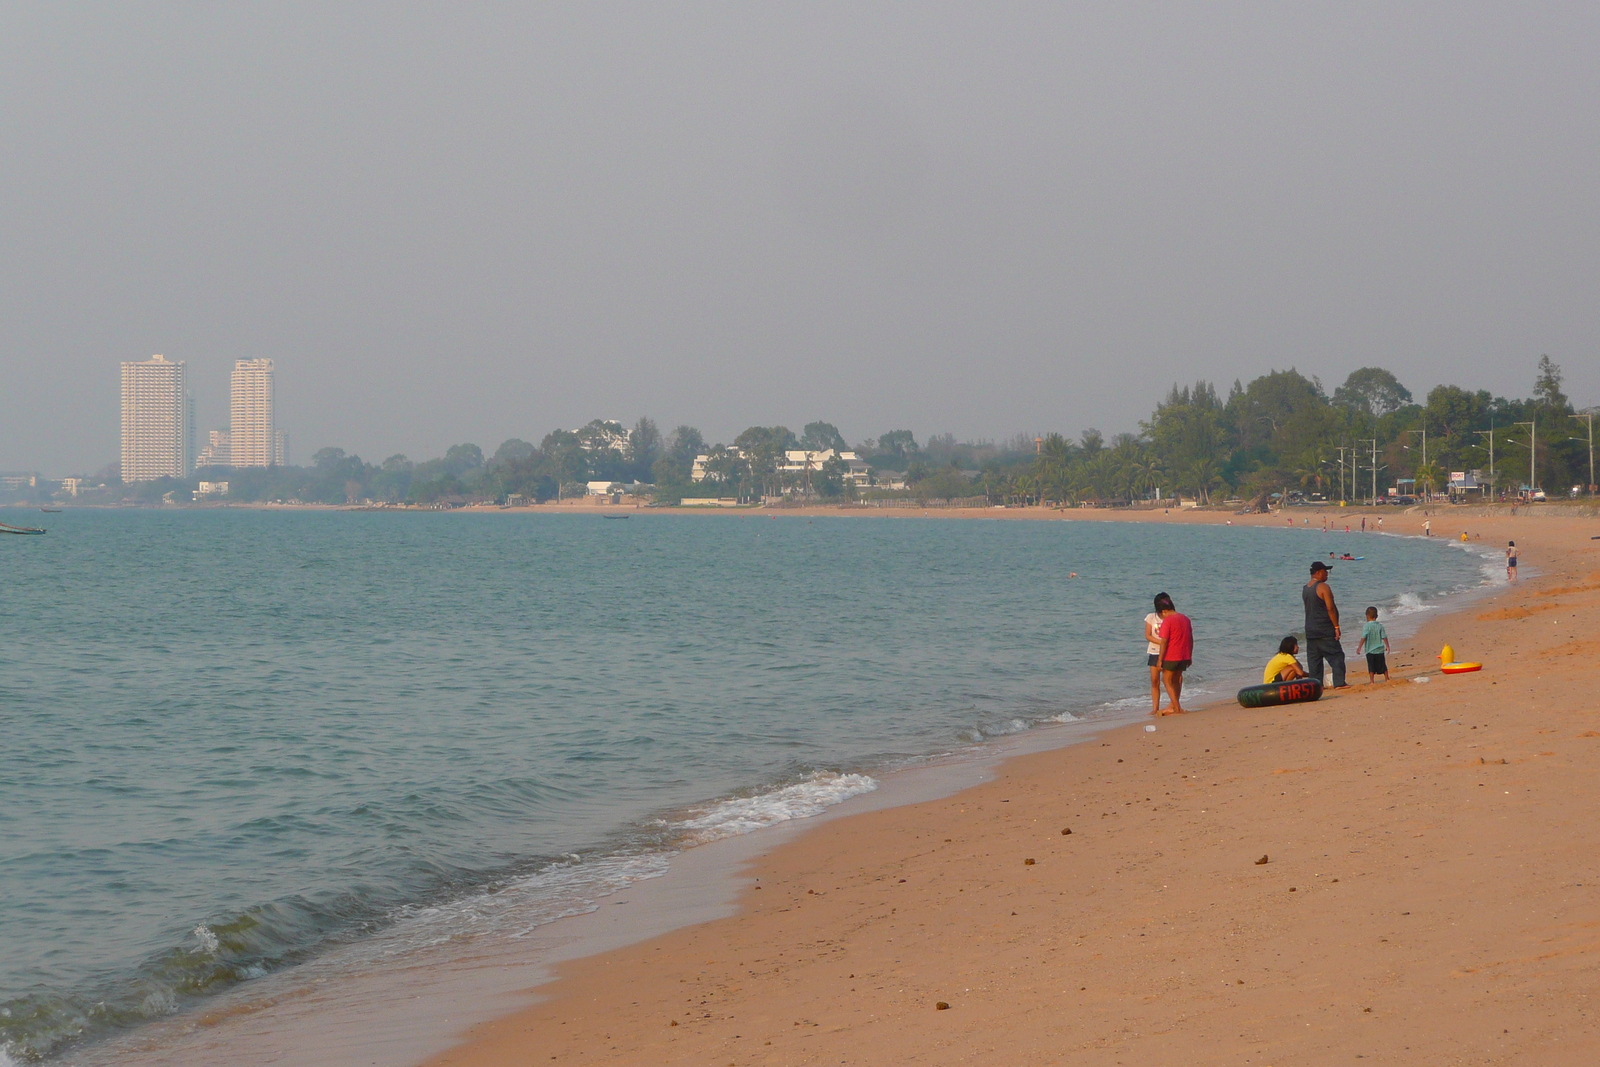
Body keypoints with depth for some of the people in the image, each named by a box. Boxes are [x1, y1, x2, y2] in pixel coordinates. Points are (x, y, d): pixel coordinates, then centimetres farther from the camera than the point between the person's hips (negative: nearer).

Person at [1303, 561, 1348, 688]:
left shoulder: (1305, 589, 12)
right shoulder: (1323, 587, -13)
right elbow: (1330, 608, -17)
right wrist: (1336, 626, -13)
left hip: (1310, 631, 7)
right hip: (1325, 630, -7)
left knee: (1314, 659, 8)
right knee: (1336, 656, -3)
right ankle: (1339, 683, -8)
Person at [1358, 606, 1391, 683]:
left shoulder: (1366, 626, -10)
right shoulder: (1380, 625, 1)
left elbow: (1363, 638, -14)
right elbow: (1384, 637, 3)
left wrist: (1360, 647, -8)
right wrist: (1387, 646, 14)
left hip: (1370, 650, -3)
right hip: (1380, 650, 4)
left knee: (1371, 668, 0)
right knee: (1383, 666, 14)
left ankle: (1371, 681, -2)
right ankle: (1387, 679, 23)